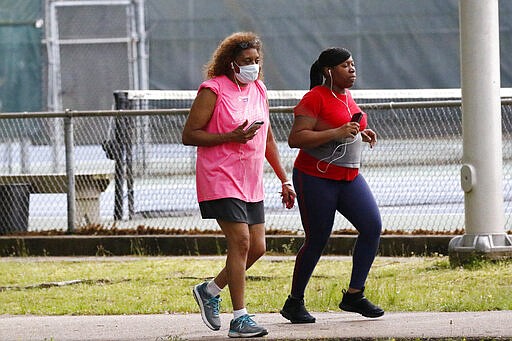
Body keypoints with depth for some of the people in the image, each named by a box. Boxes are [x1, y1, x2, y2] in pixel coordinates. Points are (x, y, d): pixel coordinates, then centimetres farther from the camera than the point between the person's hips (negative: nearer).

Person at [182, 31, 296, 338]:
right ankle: (240, 318, -11)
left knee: (257, 247, 4)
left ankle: (210, 290, 25)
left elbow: (268, 140, 23)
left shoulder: (259, 90, 14)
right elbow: (189, 135, -11)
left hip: (251, 184, 7)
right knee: (240, 241, -15)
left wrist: (285, 180, 19)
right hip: (220, 180, -7)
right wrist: (231, 137, -20)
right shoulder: (213, 90, -8)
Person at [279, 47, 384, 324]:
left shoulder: (346, 96, 13)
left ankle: (354, 295, 1)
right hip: (315, 178, -8)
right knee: (317, 241, -3)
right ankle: (294, 303, 13)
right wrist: (337, 132, -25)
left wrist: (361, 134, 9)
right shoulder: (315, 98, -13)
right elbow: (295, 138, -20)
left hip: (349, 177, 8)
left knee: (372, 226, -7)